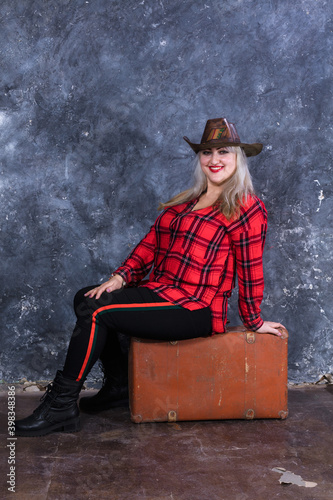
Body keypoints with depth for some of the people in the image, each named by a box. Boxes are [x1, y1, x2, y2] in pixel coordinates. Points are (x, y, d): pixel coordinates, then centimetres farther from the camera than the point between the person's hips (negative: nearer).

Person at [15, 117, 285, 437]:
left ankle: (62, 407, -7)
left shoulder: (247, 208, -8)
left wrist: (254, 322, -2)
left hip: (196, 310, -8)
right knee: (85, 297, -1)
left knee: (96, 310, -19)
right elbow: (152, 242, 12)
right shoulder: (186, 201, 17)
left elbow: (251, 268, -6)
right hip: (162, 292, 9)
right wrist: (122, 276, -2)